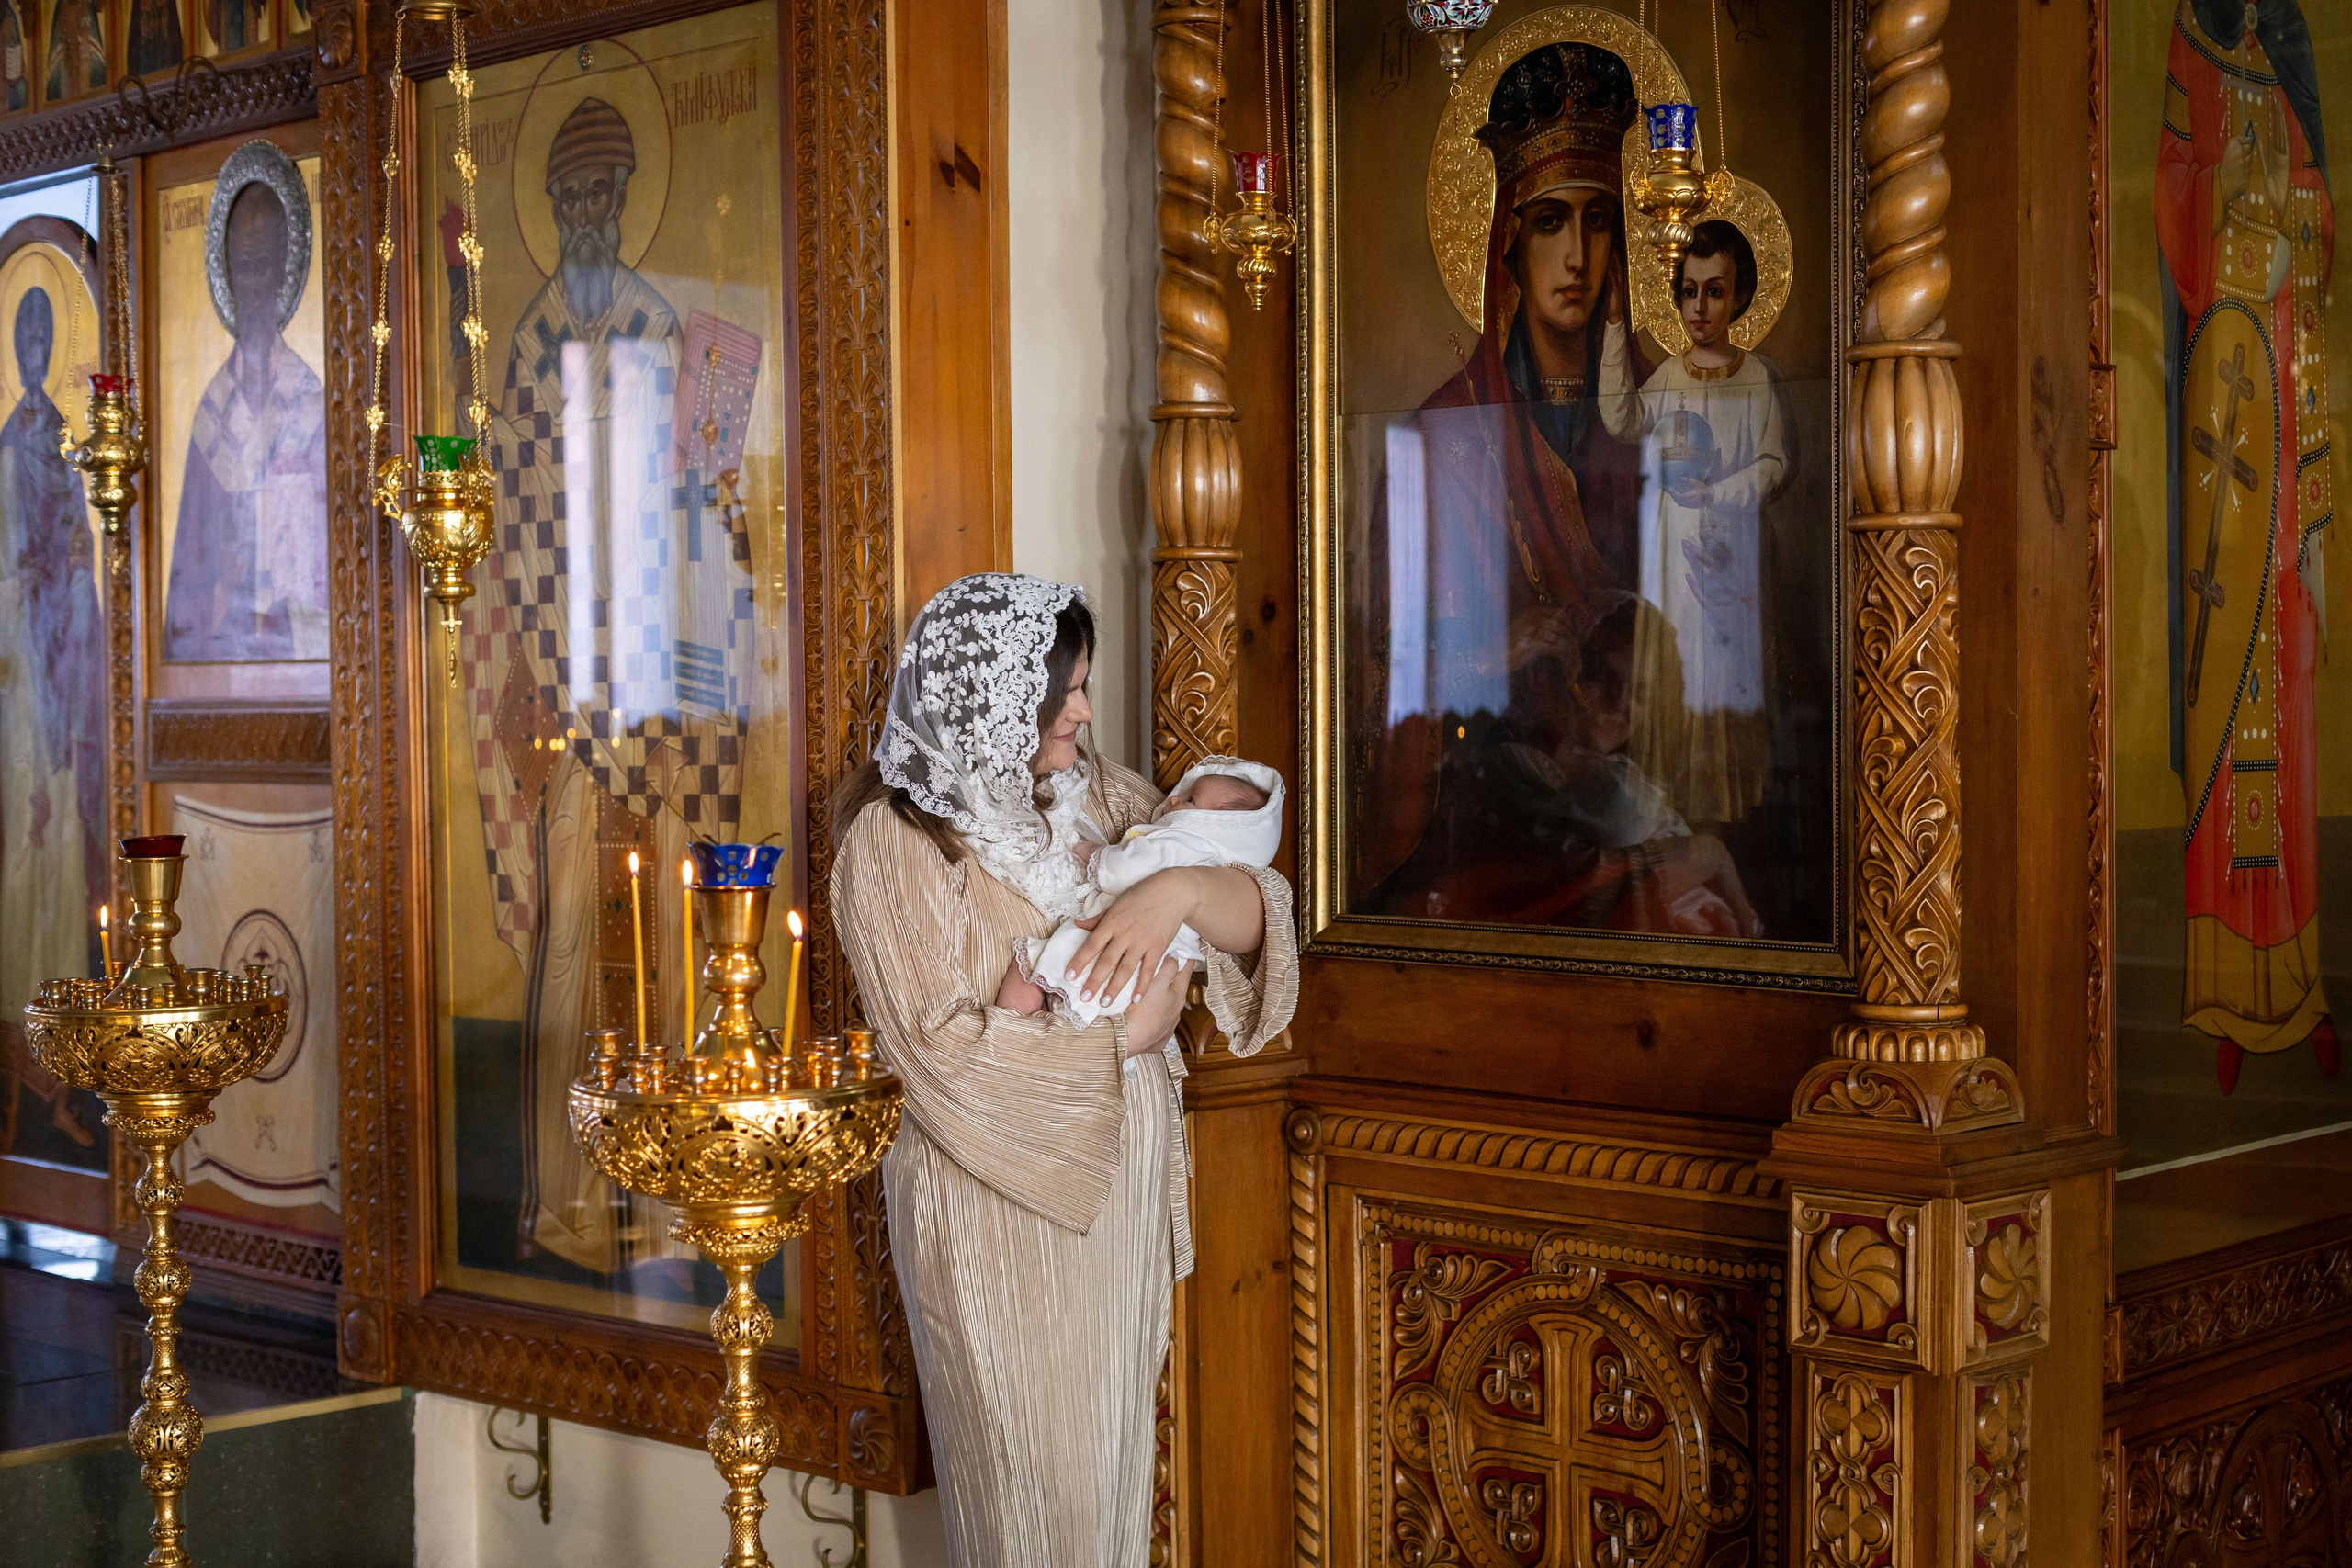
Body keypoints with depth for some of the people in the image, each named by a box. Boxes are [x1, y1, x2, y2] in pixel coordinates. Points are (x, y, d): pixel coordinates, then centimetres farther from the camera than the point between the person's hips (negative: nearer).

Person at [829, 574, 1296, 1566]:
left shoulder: (1097, 794, 2)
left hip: (1128, 1179, 6)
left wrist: (1181, 887, -20)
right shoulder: (892, 839, -15)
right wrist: (1127, 1034, -16)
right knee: (1028, 1473, 6)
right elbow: (947, 1055, -21)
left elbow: (1256, 916, 2)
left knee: (1118, 1448, 17)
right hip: (997, 1197, -6)